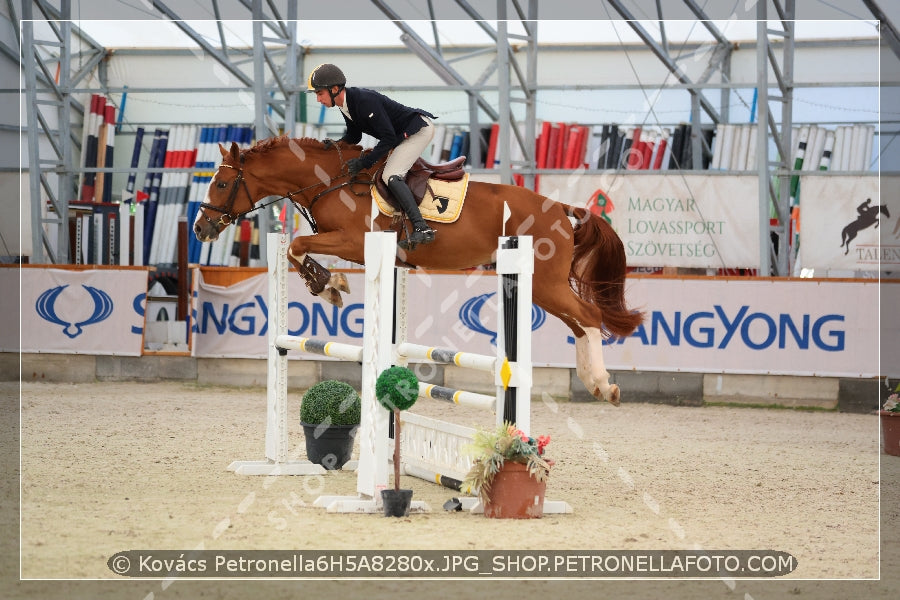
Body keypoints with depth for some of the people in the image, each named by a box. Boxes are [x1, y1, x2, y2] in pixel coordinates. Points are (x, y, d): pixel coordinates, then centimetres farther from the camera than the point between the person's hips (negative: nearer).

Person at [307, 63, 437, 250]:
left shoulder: (364, 100, -27)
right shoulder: (346, 105, 2)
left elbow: (389, 139, -27)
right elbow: (353, 136, 16)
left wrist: (363, 162, -27)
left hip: (420, 128, -11)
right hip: (403, 135, 11)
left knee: (390, 176, -21)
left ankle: (422, 229, -32)